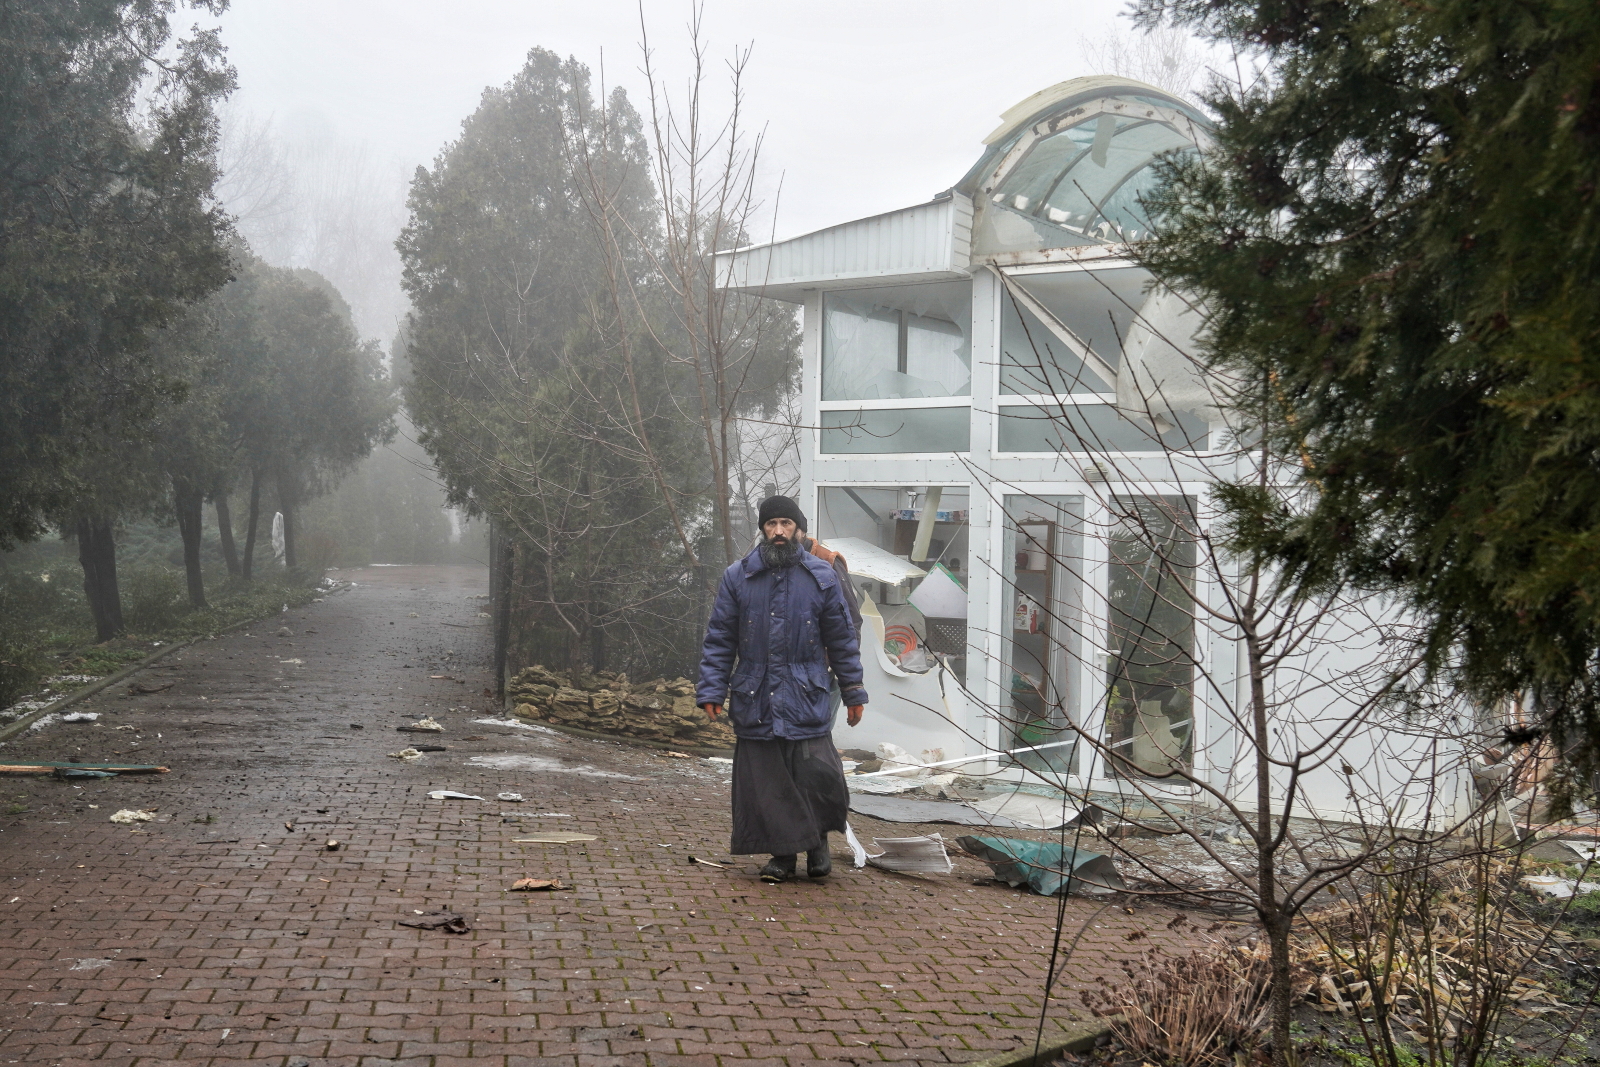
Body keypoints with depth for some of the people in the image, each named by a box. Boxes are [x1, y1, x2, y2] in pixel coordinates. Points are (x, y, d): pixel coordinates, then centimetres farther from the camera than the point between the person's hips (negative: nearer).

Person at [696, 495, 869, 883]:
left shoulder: (821, 577, 5)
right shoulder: (737, 578, 5)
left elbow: (842, 639, 10)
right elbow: (719, 640, 7)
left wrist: (854, 692, 9)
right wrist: (711, 690, 0)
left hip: (807, 702, -1)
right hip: (755, 701, 1)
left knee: (817, 774, -8)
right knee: (764, 782, 3)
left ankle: (818, 840, 18)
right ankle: (781, 853, 18)